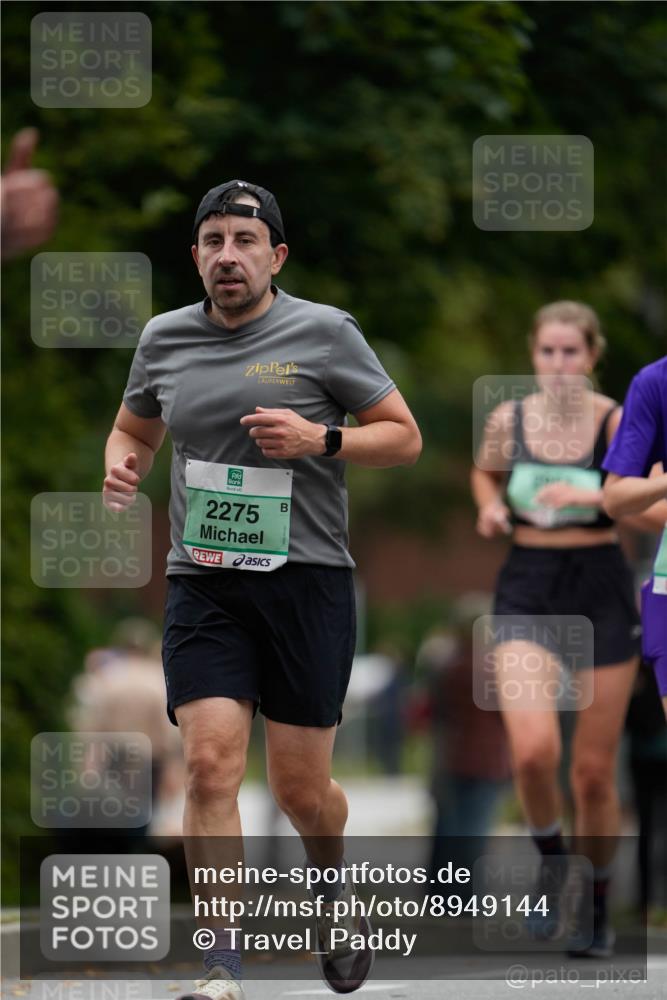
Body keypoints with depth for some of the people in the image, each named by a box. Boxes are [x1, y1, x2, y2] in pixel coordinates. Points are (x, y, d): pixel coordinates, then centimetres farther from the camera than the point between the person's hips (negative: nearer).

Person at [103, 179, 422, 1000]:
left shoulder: (323, 333, -2)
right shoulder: (165, 339, 8)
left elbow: (405, 437, 2)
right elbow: (135, 428, 26)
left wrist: (320, 439, -15)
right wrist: (123, 466, 2)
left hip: (307, 582, -2)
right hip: (203, 585, 2)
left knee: (299, 787, 5)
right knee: (210, 763, -15)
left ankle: (334, 890, 40)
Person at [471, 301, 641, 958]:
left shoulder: (616, 423, -8)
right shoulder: (508, 420, 1)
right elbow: (485, 473, 23)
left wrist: (590, 495, -32)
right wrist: (490, 508, 1)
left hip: (601, 592, -1)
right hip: (527, 590, 1)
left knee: (593, 770, 4)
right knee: (532, 750, -20)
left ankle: (598, 905, 27)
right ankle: (550, 861, 10)